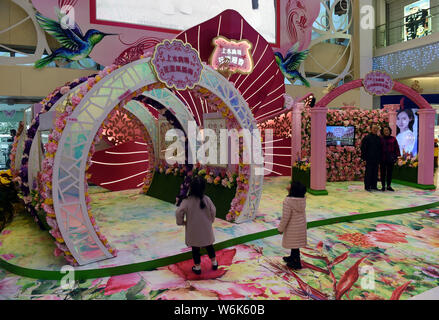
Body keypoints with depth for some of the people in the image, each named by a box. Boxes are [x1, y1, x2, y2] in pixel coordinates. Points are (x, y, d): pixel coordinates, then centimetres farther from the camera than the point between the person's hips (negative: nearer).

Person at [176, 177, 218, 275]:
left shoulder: (187, 201, -20)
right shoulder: (207, 199, -13)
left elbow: (178, 213, -24)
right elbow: (213, 211, -6)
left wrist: (181, 222, -5)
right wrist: (210, 221, 12)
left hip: (193, 231, -2)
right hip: (206, 229, 2)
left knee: (195, 249, 13)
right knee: (209, 246, 22)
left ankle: (197, 267, 24)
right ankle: (214, 263, 35)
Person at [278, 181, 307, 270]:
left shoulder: (288, 201, -29)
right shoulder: (302, 199, -9)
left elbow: (285, 217, -24)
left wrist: (281, 228, -11)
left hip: (292, 227, -7)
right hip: (301, 224, 7)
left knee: (293, 244, 8)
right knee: (295, 242, 22)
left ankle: (297, 263, 18)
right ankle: (292, 257, 39)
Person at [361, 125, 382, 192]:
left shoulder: (378, 138, 14)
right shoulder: (367, 138, -3)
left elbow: (380, 149, 19)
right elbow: (363, 148, -7)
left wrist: (379, 158, 12)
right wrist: (364, 157, -13)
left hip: (376, 159, 6)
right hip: (369, 159, -6)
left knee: (375, 173, 8)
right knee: (368, 173, -4)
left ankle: (374, 186, 15)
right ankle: (367, 187, 1)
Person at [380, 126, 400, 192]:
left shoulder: (393, 139, 5)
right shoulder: (381, 139, 4)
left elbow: (396, 148, 4)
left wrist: (396, 156, -3)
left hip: (391, 159, 1)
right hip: (383, 159, -1)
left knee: (390, 172, 5)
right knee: (383, 172, 3)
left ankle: (389, 186, 13)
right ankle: (383, 186, 9)